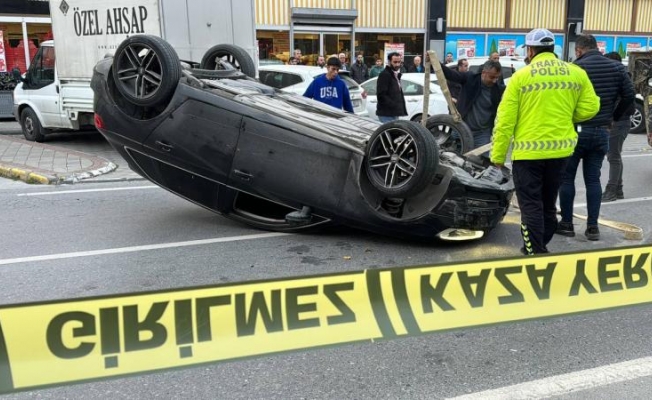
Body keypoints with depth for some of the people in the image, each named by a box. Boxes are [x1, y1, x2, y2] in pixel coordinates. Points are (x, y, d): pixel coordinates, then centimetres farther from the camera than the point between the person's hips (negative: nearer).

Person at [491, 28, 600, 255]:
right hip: (561, 148, 5)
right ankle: (540, 246, 33)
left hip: (528, 150, -4)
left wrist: (498, 155, -1)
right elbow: (590, 108, 1)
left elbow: (505, 120, -8)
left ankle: (535, 252, 2)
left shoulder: (521, 76, -7)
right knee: (548, 202, 20)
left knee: (531, 205, 2)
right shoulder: (577, 73, 3)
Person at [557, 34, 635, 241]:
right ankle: (592, 226, 10)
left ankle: (566, 223, 11)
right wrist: (614, 117, 18)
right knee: (593, 179, 11)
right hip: (602, 131, 5)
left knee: (566, 177, 7)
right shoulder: (617, 67, 4)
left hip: (575, 130, -4)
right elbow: (629, 96, 6)